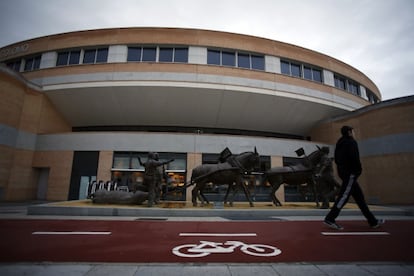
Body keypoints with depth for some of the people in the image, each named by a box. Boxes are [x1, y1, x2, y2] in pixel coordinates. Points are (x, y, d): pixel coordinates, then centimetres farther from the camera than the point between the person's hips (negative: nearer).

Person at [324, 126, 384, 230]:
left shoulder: (339, 144, 19)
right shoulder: (351, 142, -7)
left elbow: (337, 160, 17)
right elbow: (354, 157, -19)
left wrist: (343, 168, 10)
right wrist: (359, 169, -7)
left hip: (343, 172, 10)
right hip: (350, 172, -9)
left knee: (359, 196, 13)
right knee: (344, 196, -11)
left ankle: (373, 221, 20)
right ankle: (329, 218, -13)